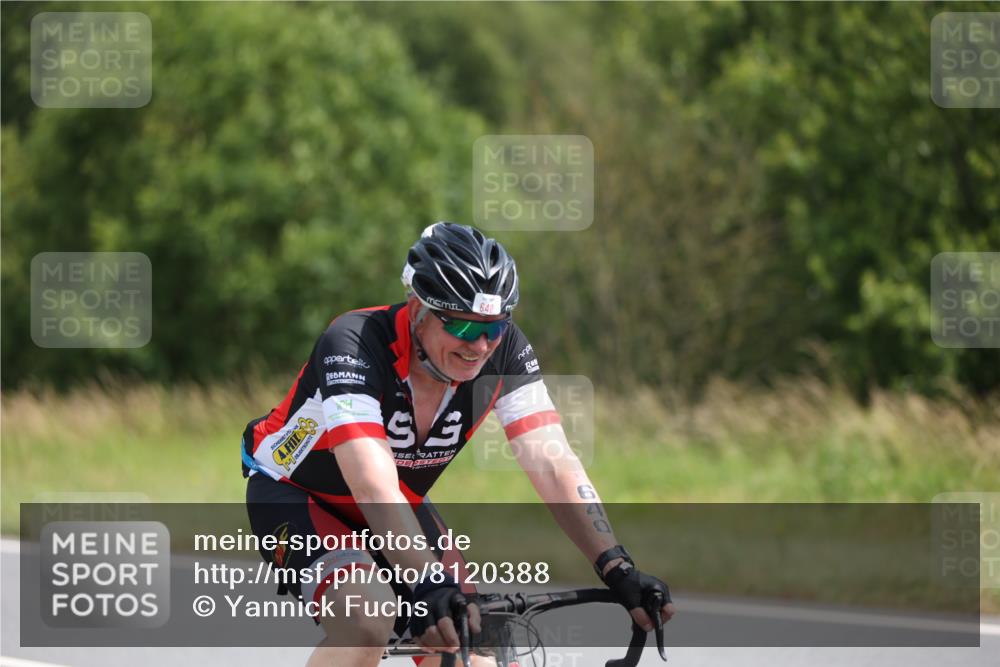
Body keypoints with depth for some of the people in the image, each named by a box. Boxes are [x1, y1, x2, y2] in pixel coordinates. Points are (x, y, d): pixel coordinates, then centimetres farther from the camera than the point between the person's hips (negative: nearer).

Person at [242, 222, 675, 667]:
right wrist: (428, 584, -60)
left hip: (400, 504, 6)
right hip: (295, 493, -6)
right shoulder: (353, 346, -35)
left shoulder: (504, 351, -20)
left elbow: (553, 466, -26)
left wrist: (618, 570, -39)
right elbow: (373, 484, -46)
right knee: (368, 621, -33)